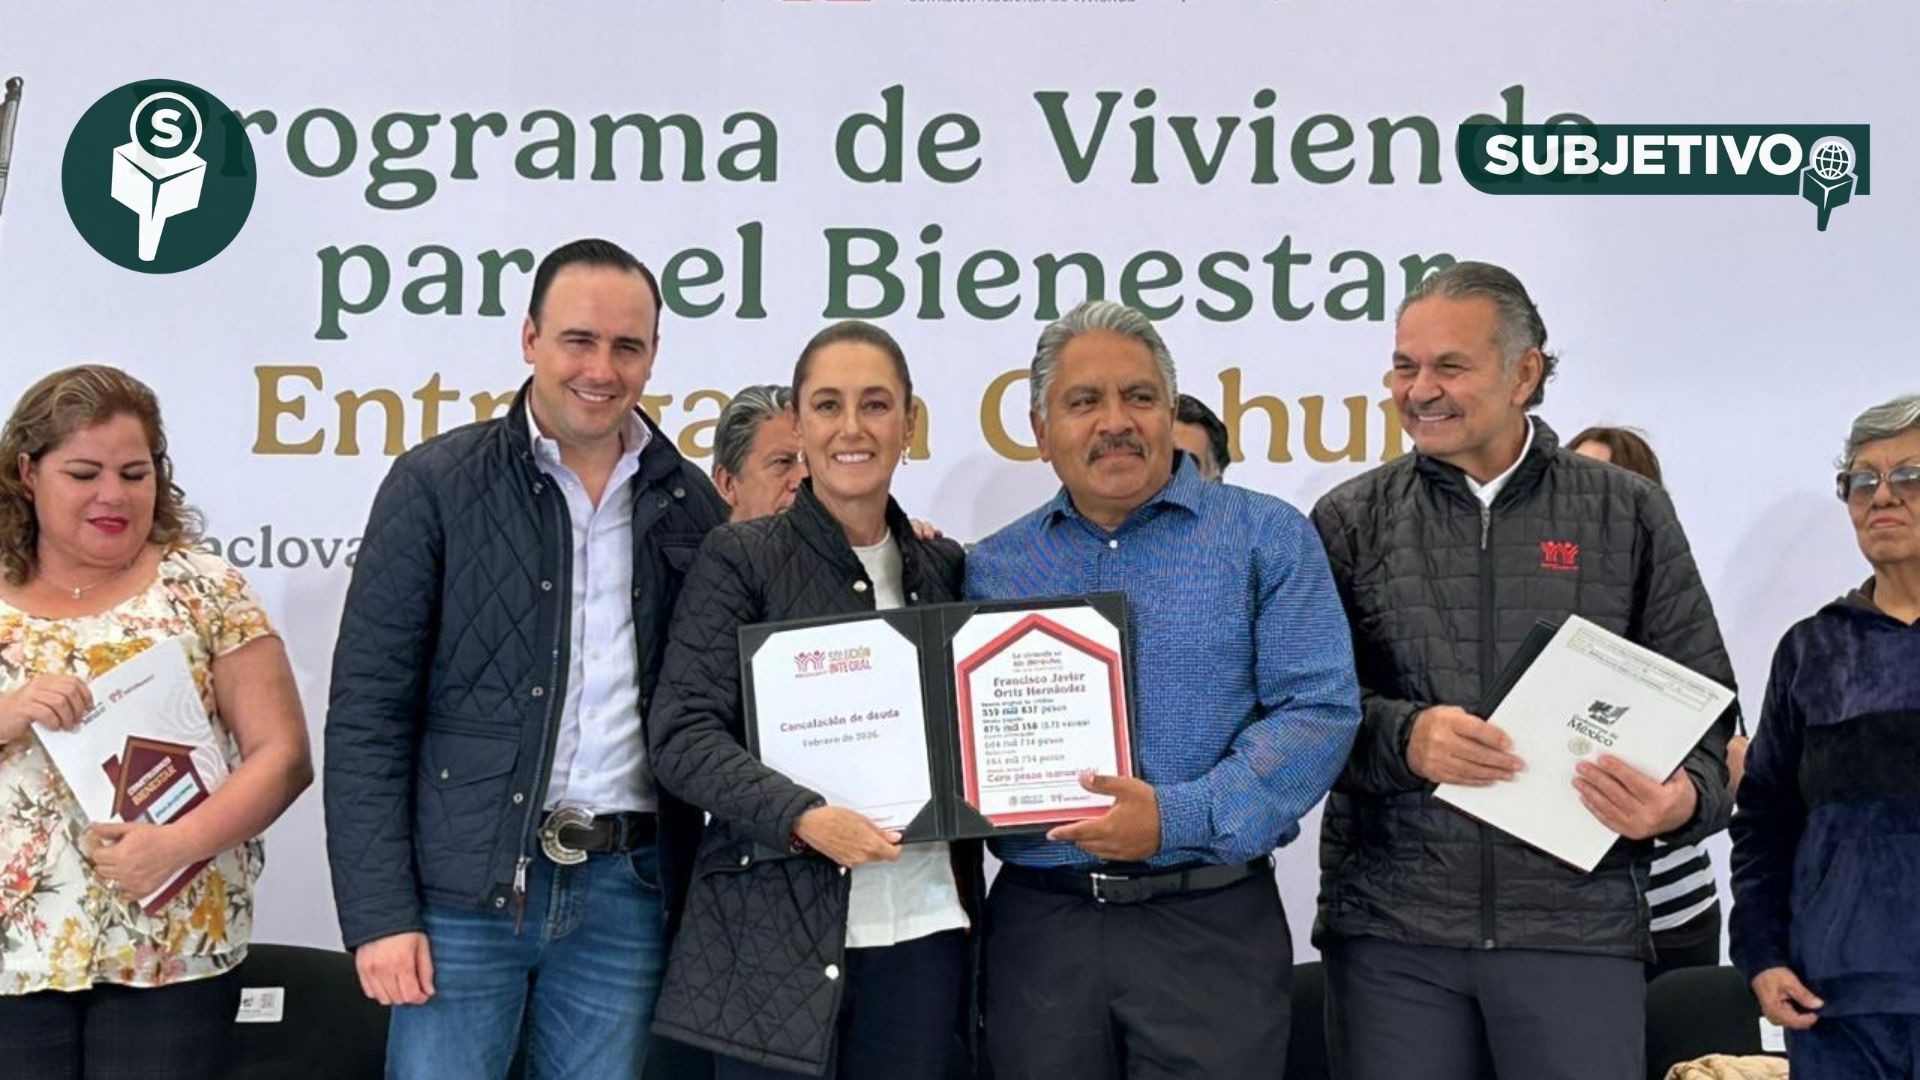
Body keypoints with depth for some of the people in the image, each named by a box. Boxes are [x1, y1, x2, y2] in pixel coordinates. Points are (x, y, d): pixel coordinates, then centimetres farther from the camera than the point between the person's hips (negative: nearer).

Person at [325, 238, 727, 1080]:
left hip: (627, 890, 3)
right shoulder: (436, 484, -2)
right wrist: (378, 910, -10)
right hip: (466, 886, -2)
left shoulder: (690, 505, 8)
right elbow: (367, 710, -5)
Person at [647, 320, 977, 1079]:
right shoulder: (740, 558, -1)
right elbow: (683, 737, -8)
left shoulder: (943, 568, 11)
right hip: (777, 934, -3)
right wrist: (802, 816, -21)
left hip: (923, 929, 4)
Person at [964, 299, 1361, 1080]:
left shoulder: (1266, 538, 0)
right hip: (1037, 926, 3)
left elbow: (1319, 710, -9)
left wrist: (1179, 818, -19)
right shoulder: (992, 568, 10)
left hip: (1210, 925, -2)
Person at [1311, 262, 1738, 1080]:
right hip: (1388, 925, 0)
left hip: (1580, 923, 0)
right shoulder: (1351, 521, 7)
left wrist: (1682, 799, -13)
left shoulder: (1629, 516, 7)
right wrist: (1401, 736, -17)